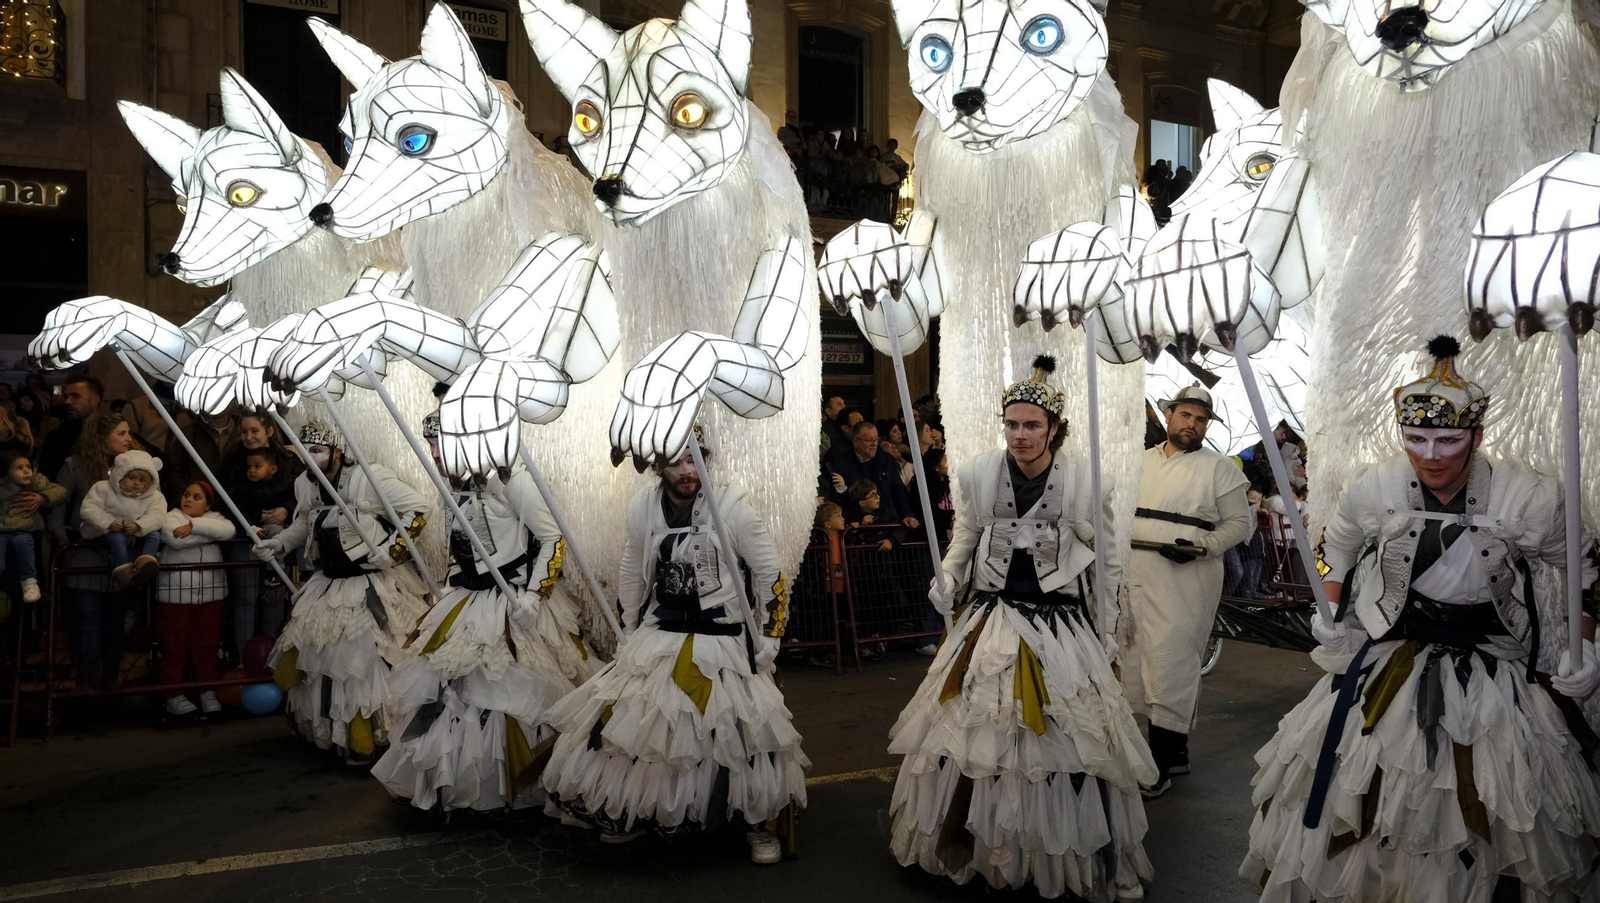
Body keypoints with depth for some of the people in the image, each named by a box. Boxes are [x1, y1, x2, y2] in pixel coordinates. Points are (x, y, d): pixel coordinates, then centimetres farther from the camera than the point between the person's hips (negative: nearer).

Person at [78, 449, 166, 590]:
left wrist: (139, 526, -35)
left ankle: (146, 560, -47)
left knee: (155, 534, -25)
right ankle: (123, 569, -39)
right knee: (117, 537, -35)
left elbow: (157, 515, -17)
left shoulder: (154, 496, -6)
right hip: (111, 532, -2)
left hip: (137, 534, 2)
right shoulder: (104, 488, -9)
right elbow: (89, 508, -14)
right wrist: (108, 523, -27)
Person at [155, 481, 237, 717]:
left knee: (207, 644, 10)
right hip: (175, 593, -2)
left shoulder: (214, 517, 10)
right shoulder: (170, 517, 2)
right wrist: (211, 532, -10)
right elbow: (176, 540, -19)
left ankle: (208, 693, 20)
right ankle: (173, 695, 12)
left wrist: (194, 525, -19)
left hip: (210, 593, 3)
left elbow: (228, 530, -13)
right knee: (174, 645, 3)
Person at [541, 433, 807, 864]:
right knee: (620, 724, 3)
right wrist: (628, 636, 18)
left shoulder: (732, 505, -11)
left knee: (747, 731, -10)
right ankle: (630, 814, 28)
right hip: (656, 640, 4)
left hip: (723, 642, -4)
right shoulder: (642, 508, 1)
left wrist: (769, 640, -5)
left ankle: (761, 824, 13)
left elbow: (771, 575, -5)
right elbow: (632, 577, 15)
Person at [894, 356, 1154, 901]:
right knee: (970, 730, 8)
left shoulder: (1084, 480, -8)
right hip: (988, 620, 2)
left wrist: (1106, 626, 3)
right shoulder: (978, 473, -4)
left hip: (1062, 627, -2)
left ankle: (1093, 859, 19)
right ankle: (966, 843, 28)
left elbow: (1108, 559, 2)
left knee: (1071, 736, 0)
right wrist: (948, 578, -2)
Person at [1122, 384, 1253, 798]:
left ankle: (1160, 764, 0)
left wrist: (1201, 546, -14)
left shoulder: (1219, 468, 2)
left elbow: (1240, 522, 0)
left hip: (1186, 579, -6)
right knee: (1139, 666, 9)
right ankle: (1177, 751, 24)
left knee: (1171, 667, -7)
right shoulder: (1141, 461, 16)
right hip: (1137, 578, 6)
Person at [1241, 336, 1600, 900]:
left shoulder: (1532, 500, -15)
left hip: (1496, 676, 0)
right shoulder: (1370, 489, -11)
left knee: (1508, 812, 9)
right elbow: (1333, 552, 10)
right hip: (1387, 663, 1)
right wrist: (1331, 616, 3)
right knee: (1347, 791, 6)